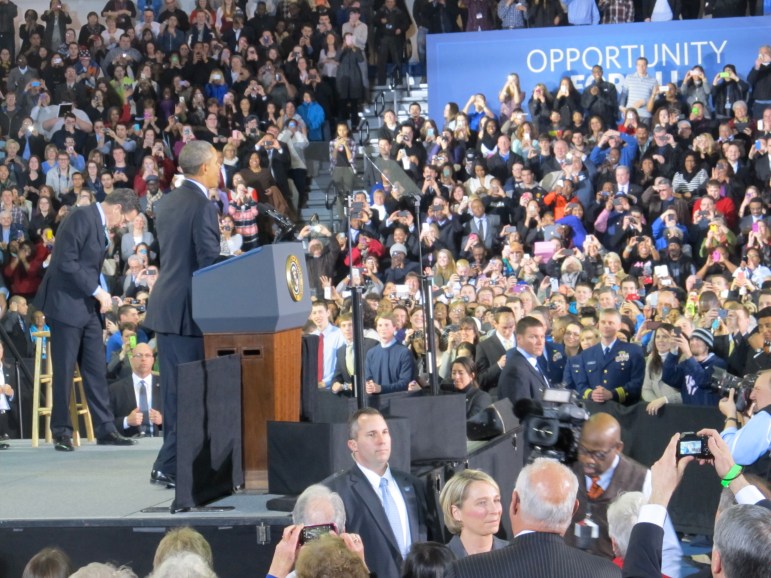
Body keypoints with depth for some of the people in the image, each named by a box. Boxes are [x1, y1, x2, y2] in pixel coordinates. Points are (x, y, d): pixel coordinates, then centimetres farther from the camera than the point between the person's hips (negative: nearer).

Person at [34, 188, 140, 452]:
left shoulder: (100, 224, 13)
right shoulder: (82, 217, -15)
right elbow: (67, 263, -22)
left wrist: (101, 295, 6)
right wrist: (97, 291, -18)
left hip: (88, 306, 9)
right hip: (66, 304, -9)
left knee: (97, 371, 7)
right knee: (64, 371, -2)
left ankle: (105, 429, 10)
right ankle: (62, 431, 6)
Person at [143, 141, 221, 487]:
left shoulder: (165, 203, 12)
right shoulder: (203, 206, -14)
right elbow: (209, 262, -17)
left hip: (165, 306, 9)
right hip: (190, 308, -9)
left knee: (173, 388, 13)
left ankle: (174, 462, 20)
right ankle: (168, 466, -5)